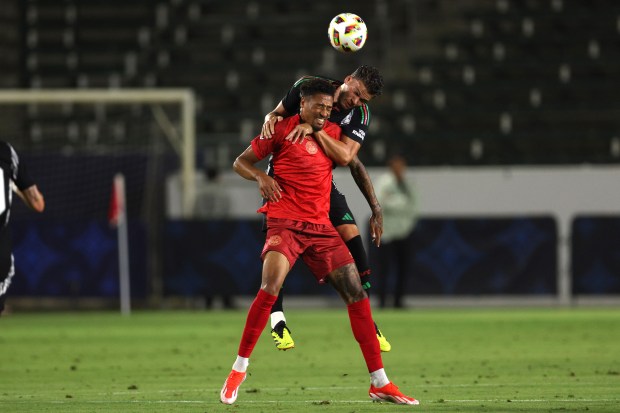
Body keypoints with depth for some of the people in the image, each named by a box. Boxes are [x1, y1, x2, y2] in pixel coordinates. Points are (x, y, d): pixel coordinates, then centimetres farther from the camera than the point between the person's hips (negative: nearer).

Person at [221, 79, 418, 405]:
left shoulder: (333, 133, 12)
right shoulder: (282, 129, 0)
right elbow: (241, 162, 6)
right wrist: (260, 177, -13)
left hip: (321, 226, 5)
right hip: (285, 222, -5)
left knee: (357, 294, -2)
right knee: (270, 288, -26)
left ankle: (379, 383, 4)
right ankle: (239, 369, -12)